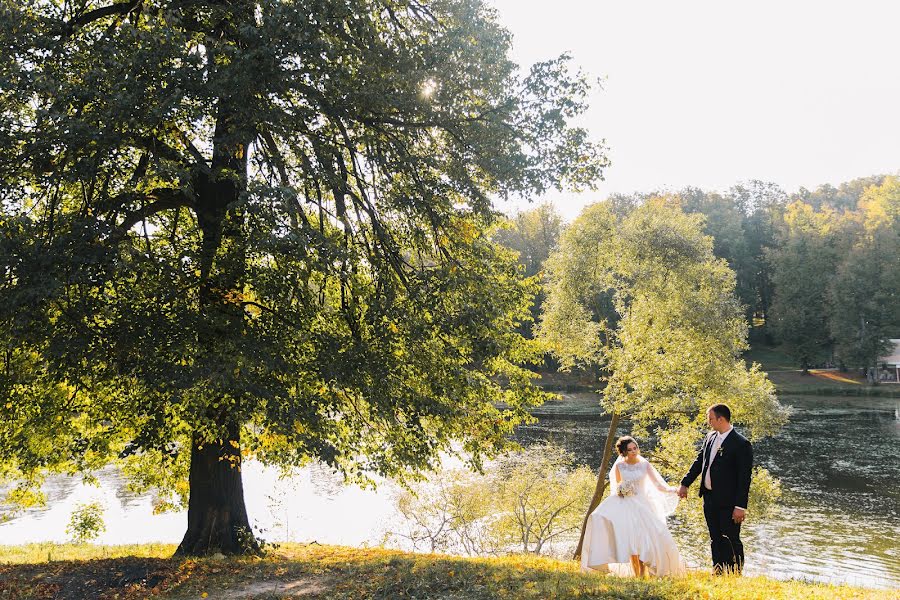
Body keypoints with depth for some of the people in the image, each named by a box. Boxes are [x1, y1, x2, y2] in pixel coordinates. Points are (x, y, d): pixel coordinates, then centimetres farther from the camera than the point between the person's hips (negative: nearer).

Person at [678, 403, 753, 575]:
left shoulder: (741, 444, -14)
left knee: (732, 541, 0)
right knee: (716, 541, 14)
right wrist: (685, 484, 16)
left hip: (728, 502, -7)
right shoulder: (710, 437, 8)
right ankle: (717, 575, 21)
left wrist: (740, 506, -18)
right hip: (710, 499, 7)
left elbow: (744, 478, -16)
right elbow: (699, 461, 19)